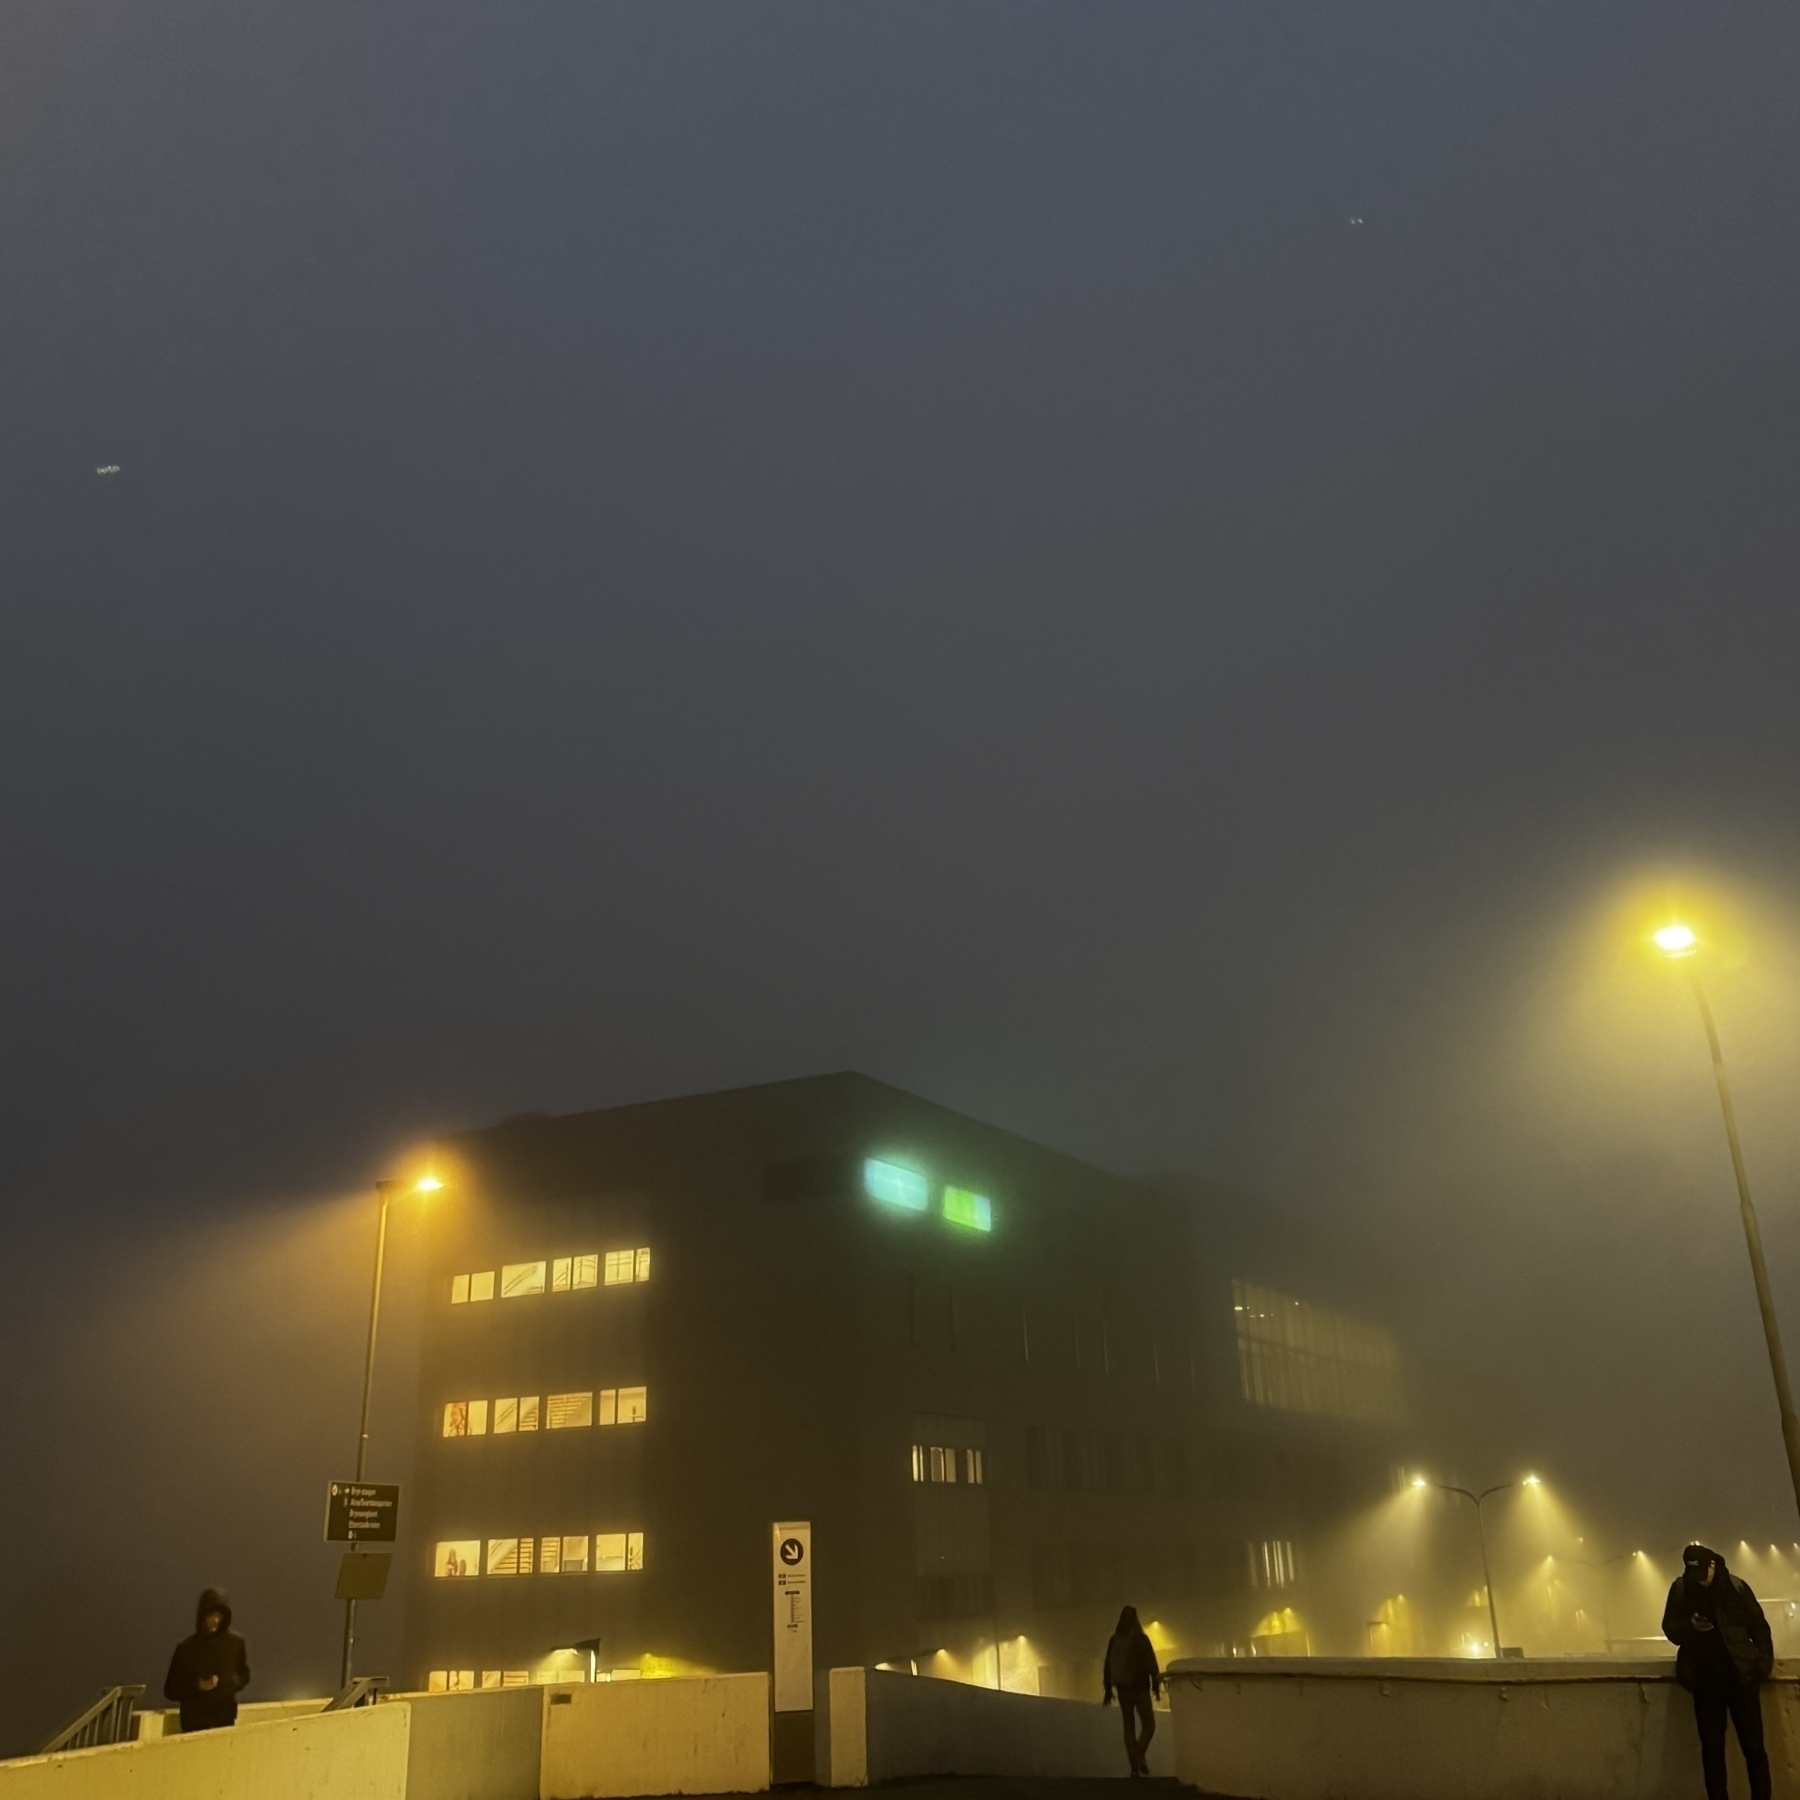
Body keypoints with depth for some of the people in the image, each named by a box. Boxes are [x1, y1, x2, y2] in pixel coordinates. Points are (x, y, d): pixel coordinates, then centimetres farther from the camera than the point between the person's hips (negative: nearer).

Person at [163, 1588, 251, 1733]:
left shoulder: (235, 1642, -1)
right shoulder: (185, 1648, -5)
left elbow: (244, 1676, 13)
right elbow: (171, 1690, 0)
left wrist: (228, 1684, -7)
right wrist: (197, 1687, -17)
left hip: (226, 1720, 1)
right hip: (194, 1723, -1)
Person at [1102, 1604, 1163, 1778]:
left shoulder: (1114, 1640, 5)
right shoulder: (1141, 1638, -7)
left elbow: (1108, 1665, 7)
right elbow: (1151, 1663, -10)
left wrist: (1108, 1689, 13)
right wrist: (1156, 1685, -2)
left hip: (1122, 1688, 4)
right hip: (1139, 1687, -4)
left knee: (1129, 1726, 9)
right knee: (1148, 1724, 2)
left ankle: (1134, 1765, 2)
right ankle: (1139, 1755, -21)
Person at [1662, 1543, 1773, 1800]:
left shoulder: (1735, 1586, -4)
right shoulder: (1680, 1589, 0)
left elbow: (1759, 1627, 1)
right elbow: (1670, 1628, 5)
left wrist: (1763, 1664, -8)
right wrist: (1690, 1626, -16)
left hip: (1740, 1675, -1)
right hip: (1705, 1679, 2)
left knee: (1753, 1746, 1)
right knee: (1712, 1747, 4)